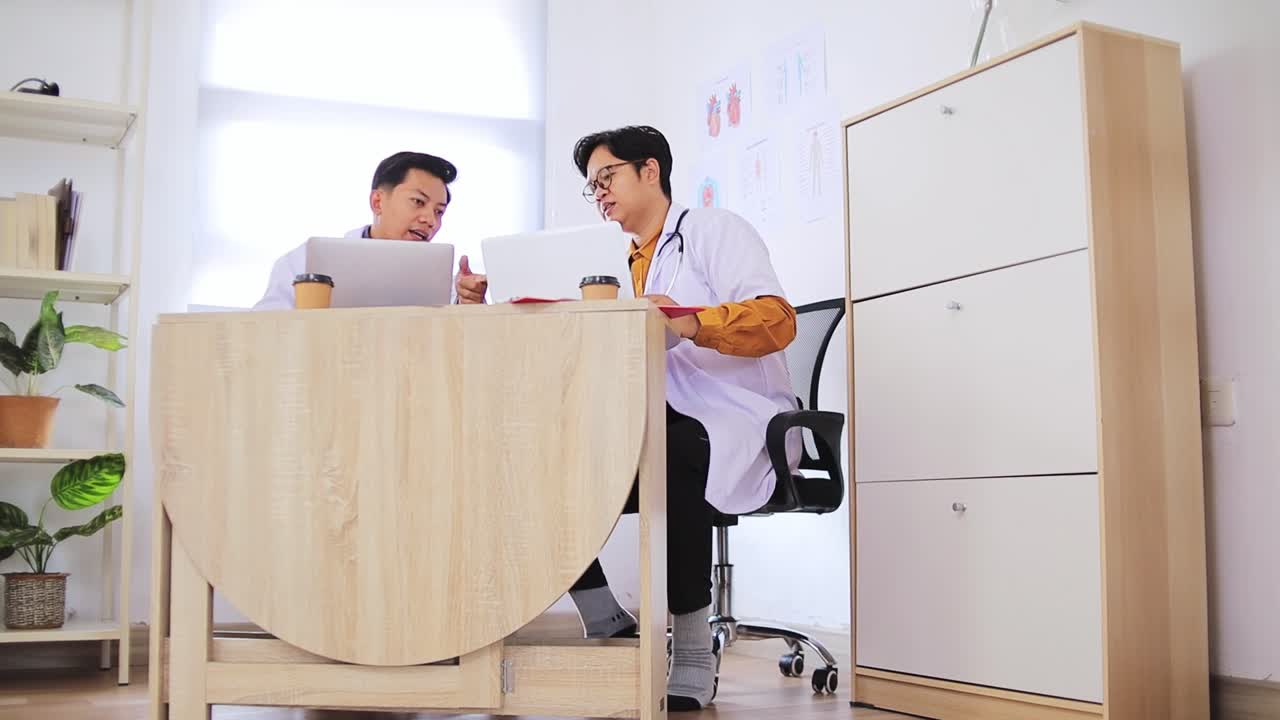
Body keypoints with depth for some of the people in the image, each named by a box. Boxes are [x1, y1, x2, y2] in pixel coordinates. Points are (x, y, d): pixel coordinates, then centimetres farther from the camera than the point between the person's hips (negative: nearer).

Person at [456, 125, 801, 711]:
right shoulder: (620, 267, 24)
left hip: (737, 421, -6)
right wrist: (487, 306, -2)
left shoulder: (714, 230, 4)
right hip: (658, 427, 6)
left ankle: (692, 655, -25)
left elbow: (777, 321, -13)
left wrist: (688, 321, -30)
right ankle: (606, 624, -7)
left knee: (672, 455, -38)